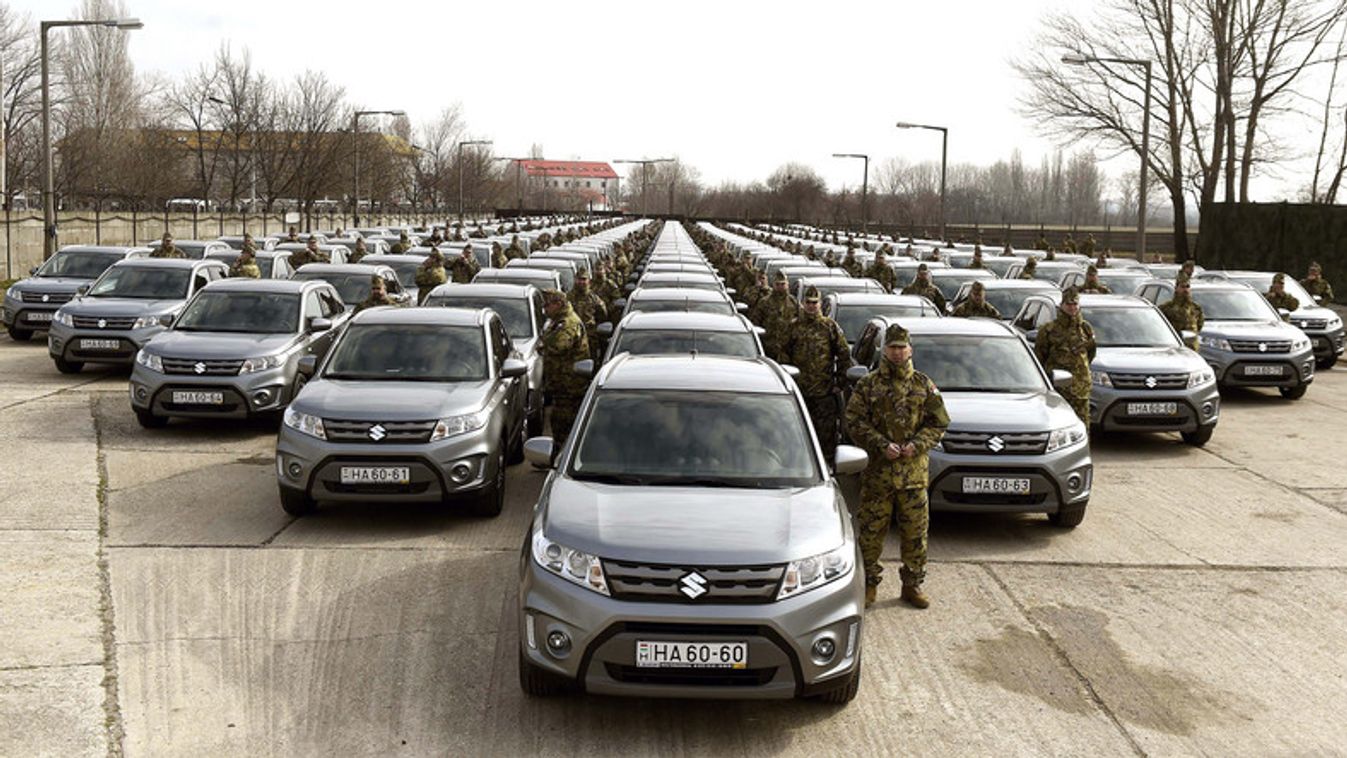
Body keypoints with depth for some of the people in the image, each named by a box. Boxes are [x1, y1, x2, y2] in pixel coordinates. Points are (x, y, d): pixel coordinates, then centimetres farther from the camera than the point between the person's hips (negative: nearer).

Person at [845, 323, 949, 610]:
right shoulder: (868, 384, 2)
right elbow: (855, 422, -2)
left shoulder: (924, 385, 8)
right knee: (871, 531, 3)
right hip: (877, 470, -2)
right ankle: (869, 585, 17)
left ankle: (913, 585, 20)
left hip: (914, 471, 2)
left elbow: (938, 422, 8)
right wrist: (882, 445, -13)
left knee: (915, 530, 6)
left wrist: (917, 445, -9)